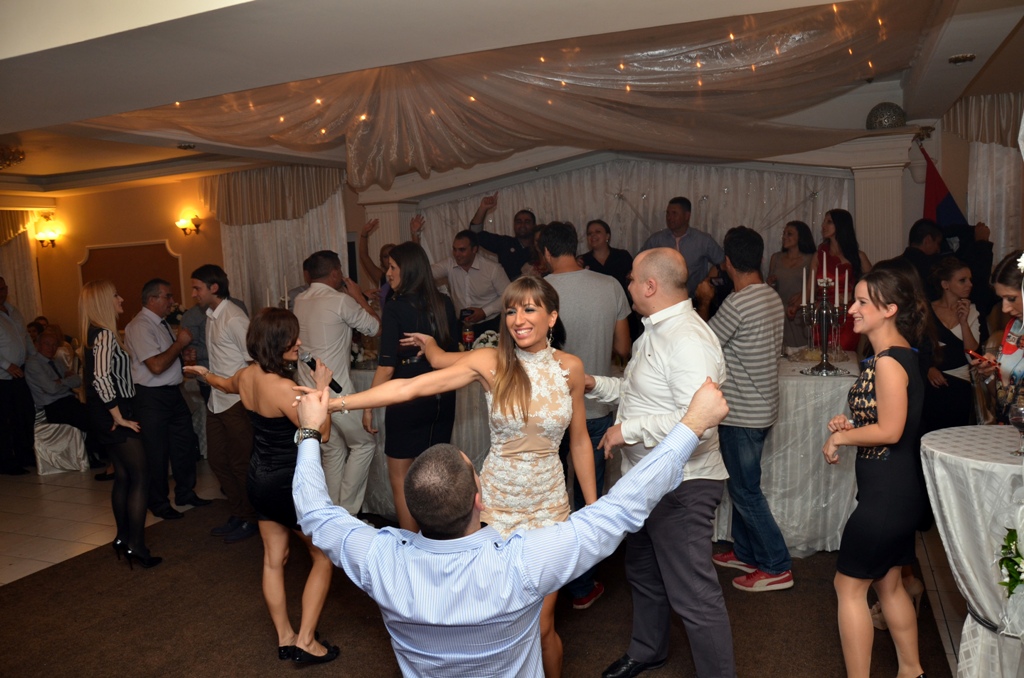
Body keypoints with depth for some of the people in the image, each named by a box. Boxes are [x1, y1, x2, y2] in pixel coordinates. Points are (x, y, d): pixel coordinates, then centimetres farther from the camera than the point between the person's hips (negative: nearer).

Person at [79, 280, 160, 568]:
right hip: (114, 417, -10)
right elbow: (101, 379, -27)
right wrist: (119, 417, -19)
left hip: (109, 417, 10)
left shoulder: (97, 334, 12)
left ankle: (123, 538, 27)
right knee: (140, 478, -6)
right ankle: (136, 546, -3)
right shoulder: (105, 334, -18)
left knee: (123, 476, 17)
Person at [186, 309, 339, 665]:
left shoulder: (246, 375, -3)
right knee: (323, 556, 9)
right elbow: (320, 434, -20)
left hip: (259, 479, 8)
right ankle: (305, 642, 11)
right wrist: (322, 387, -14)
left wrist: (203, 372, 46)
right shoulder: (283, 387, -28)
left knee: (274, 559, 18)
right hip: (288, 484, -8)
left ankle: (285, 638, 31)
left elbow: (226, 384, 24)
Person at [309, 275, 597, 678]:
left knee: (541, 625, 6)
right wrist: (335, 403, -23)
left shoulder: (569, 368, -5)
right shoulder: (490, 363, -11)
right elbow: (410, 387, -17)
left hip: (549, 505, 1)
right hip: (497, 503, 0)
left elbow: (580, 441, 5)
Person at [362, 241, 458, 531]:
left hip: (408, 401, -6)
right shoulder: (444, 303, 1)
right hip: (442, 398, 6)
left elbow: (387, 366, -15)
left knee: (400, 478, 8)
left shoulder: (396, 308, -14)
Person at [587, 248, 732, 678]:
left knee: (693, 594, 0)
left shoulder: (688, 340, -24)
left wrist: (628, 430, -26)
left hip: (681, 486, -11)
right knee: (644, 573, 27)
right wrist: (595, 384, 7)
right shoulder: (655, 331, 10)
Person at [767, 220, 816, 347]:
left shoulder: (811, 259, 2)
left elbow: (813, 287, -3)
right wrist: (770, 283, -3)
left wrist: (797, 306, -16)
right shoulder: (776, 258, 12)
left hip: (800, 316, -2)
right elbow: (768, 284, 20)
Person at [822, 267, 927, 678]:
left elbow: (890, 430, -23)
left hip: (887, 493, -10)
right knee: (888, 583, 21)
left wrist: (839, 437, -10)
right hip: (902, 490, 10)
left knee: (850, 586, 2)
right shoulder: (901, 354, 10)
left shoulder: (888, 360, -20)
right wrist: (849, 425, 4)